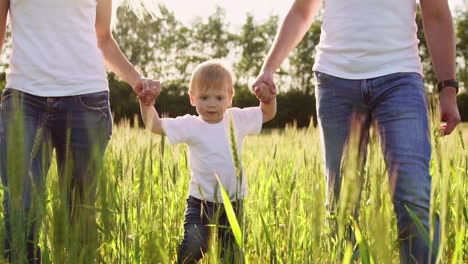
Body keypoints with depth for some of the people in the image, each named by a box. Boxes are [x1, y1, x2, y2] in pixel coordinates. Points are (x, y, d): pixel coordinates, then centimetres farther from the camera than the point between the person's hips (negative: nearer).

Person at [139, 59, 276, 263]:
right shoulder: (190, 126, -6)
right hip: (201, 203, -3)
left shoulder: (237, 119, 3)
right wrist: (146, 103, -23)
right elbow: (154, 125, -9)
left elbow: (267, 114, 17)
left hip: (233, 203, 3)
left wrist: (268, 96, -2)